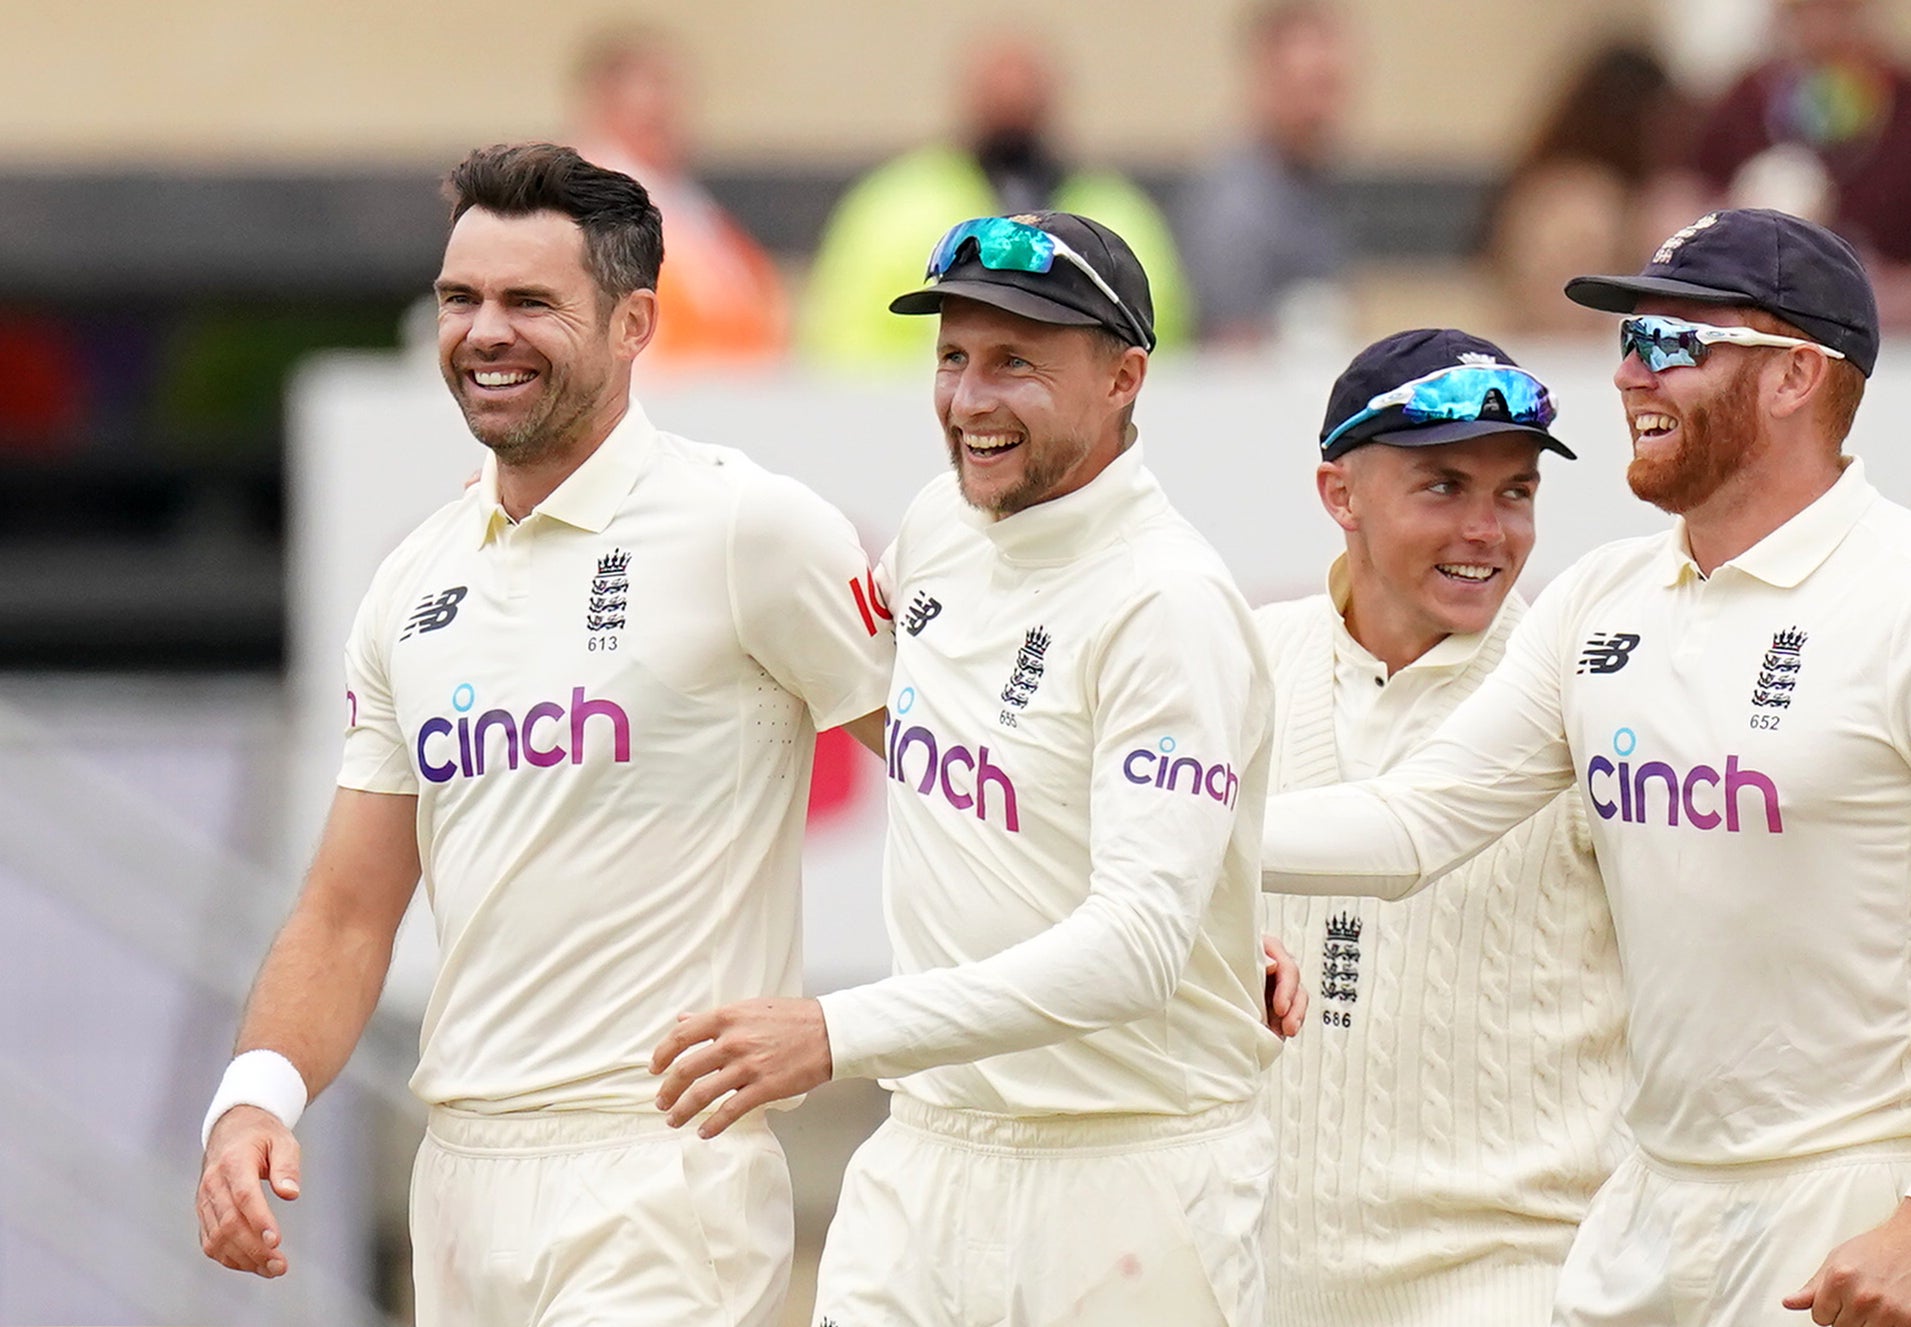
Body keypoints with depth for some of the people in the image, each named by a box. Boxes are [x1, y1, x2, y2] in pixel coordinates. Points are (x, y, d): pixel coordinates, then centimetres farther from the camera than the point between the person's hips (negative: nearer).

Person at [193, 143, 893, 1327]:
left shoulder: (748, 529, -6)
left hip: (660, 1172, -6)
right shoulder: (416, 586, 13)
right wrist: (260, 1094, -3)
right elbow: (348, 915, 15)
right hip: (461, 1174, 6)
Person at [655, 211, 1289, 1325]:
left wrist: (840, 1035, -35)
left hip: (1133, 1184, -7)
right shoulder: (940, 528, 8)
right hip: (929, 1159, 7)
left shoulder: (1173, 606, -16)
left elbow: (1141, 942, -27)